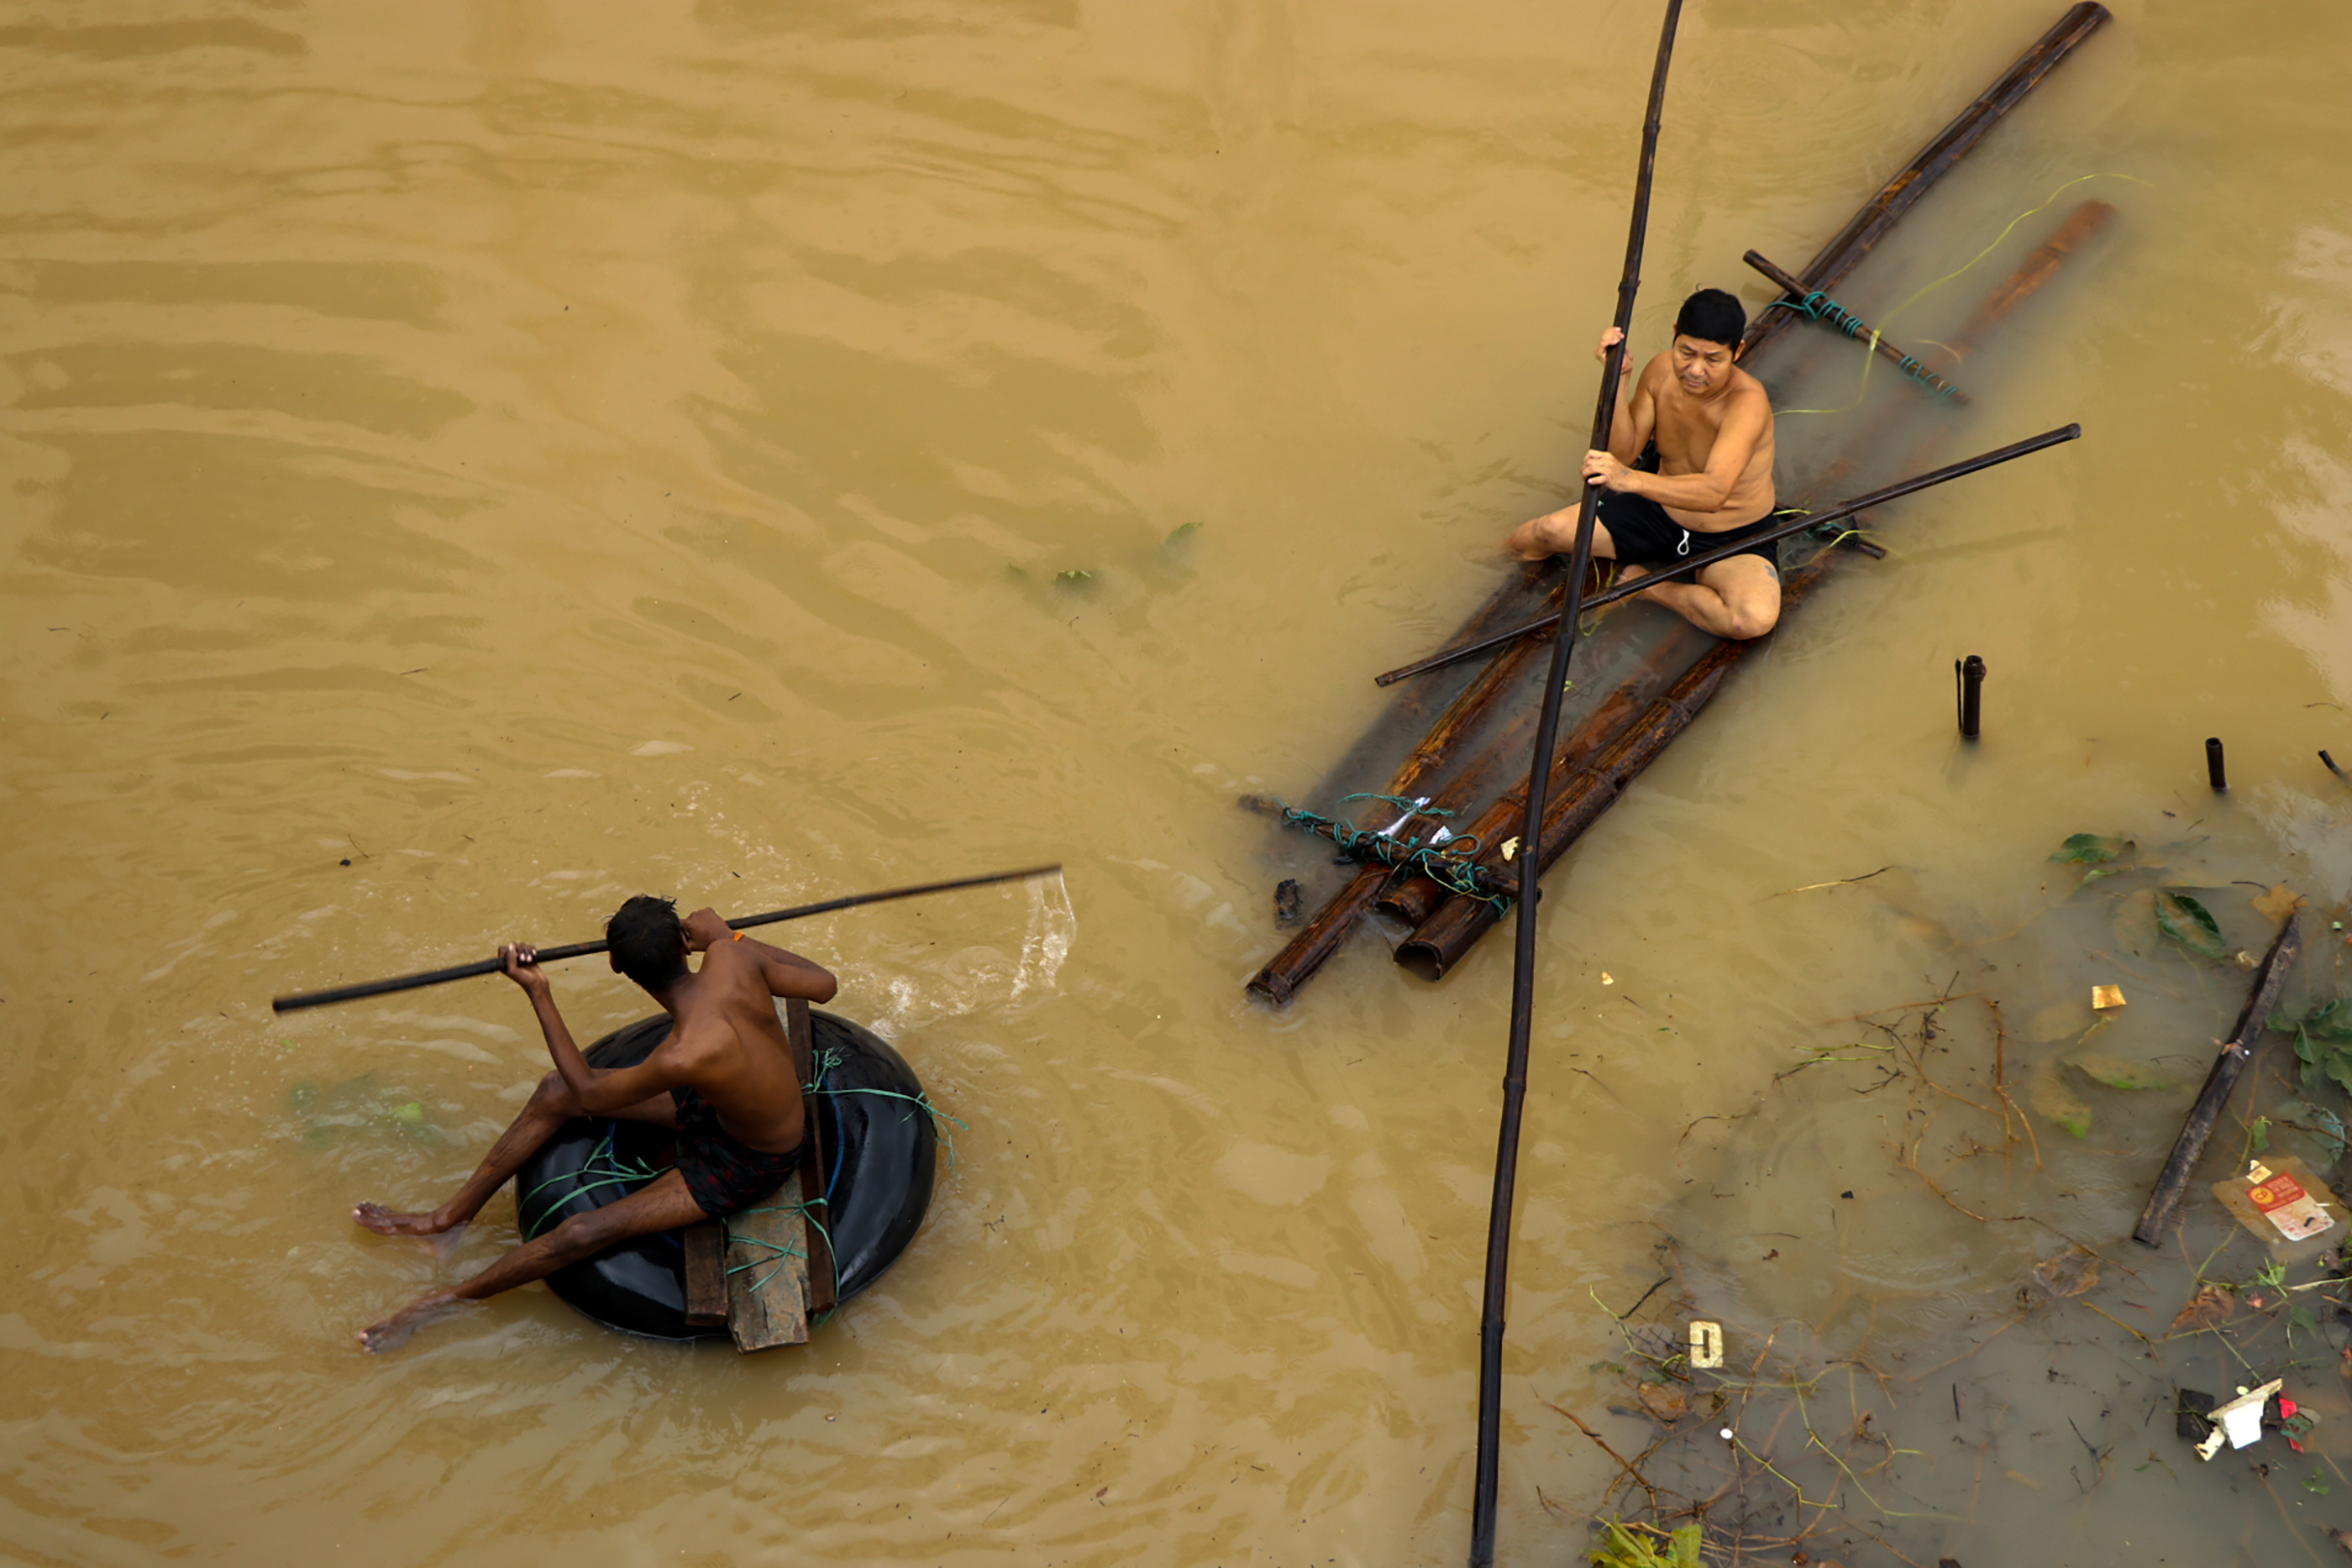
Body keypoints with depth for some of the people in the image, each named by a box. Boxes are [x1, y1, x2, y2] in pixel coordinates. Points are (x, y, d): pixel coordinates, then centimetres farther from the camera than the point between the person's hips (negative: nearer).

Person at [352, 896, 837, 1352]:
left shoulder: (683, 1057, -41)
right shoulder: (731, 958, -26)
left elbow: (590, 1095, -19)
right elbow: (824, 984, -6)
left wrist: (538, 994, -18)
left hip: (748, 1165, -7)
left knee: (585, 1233, -11)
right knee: (556, 1093, 4)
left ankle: (445, 1299, 10)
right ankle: (452, 1214, 20)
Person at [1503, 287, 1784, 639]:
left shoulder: (1747, 401, -32)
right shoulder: (1662, 371, -11)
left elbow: (1714, 492, -47)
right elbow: (1625, 452, -8)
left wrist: (1630, 479, -62)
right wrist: (1617, 379, -22)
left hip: (1734, 540, -5)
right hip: (1661, 514, 5)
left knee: (1756, 618, -35)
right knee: (1549, 531, -12)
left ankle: (1649, 586, -10)